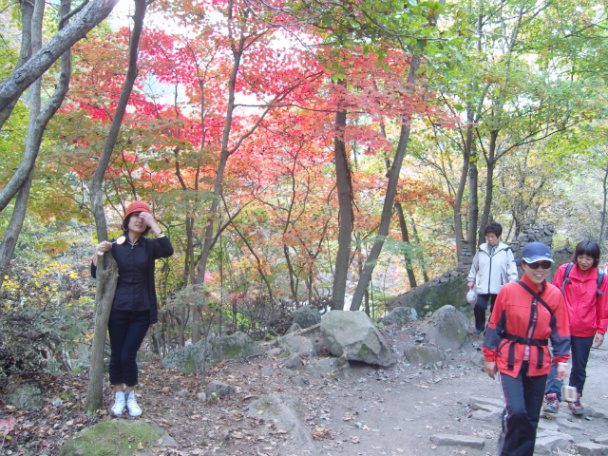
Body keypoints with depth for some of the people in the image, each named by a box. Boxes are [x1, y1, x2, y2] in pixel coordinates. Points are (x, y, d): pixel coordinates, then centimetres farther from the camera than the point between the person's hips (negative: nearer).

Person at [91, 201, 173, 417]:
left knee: (128, 356, -2)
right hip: (118, 310, 1)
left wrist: (154, 225, -23)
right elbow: (96, 274, 3)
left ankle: (131, 396, 19)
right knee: (116, 355, 7)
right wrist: (98, 253, -15)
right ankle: (119, 396, 24)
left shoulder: (149, 246, 2)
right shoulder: (114, 245, 1)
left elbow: (168, 251, -20)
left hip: (141, 311, 0)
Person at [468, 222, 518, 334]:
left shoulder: (505, 251, -4)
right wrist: (471, 279, 16)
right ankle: (479, 327, 17)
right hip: (482, 286, 2)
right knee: (479, 306, -7)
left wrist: (512, 282, -13)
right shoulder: (481, 249, 6)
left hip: (499, 287, -2)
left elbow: (512, 268, -5)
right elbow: (474, 266, 16)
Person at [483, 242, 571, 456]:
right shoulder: (508, 290, -9)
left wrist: (561, 359, 2)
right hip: (511, 360, -3)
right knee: (517, 412, -13)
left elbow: (560, 329, 7)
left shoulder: (555, 294, -1)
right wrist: (490, 357, 0)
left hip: (539, 363, 3)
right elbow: (494, 325, -2)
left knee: (531, 418, 9)